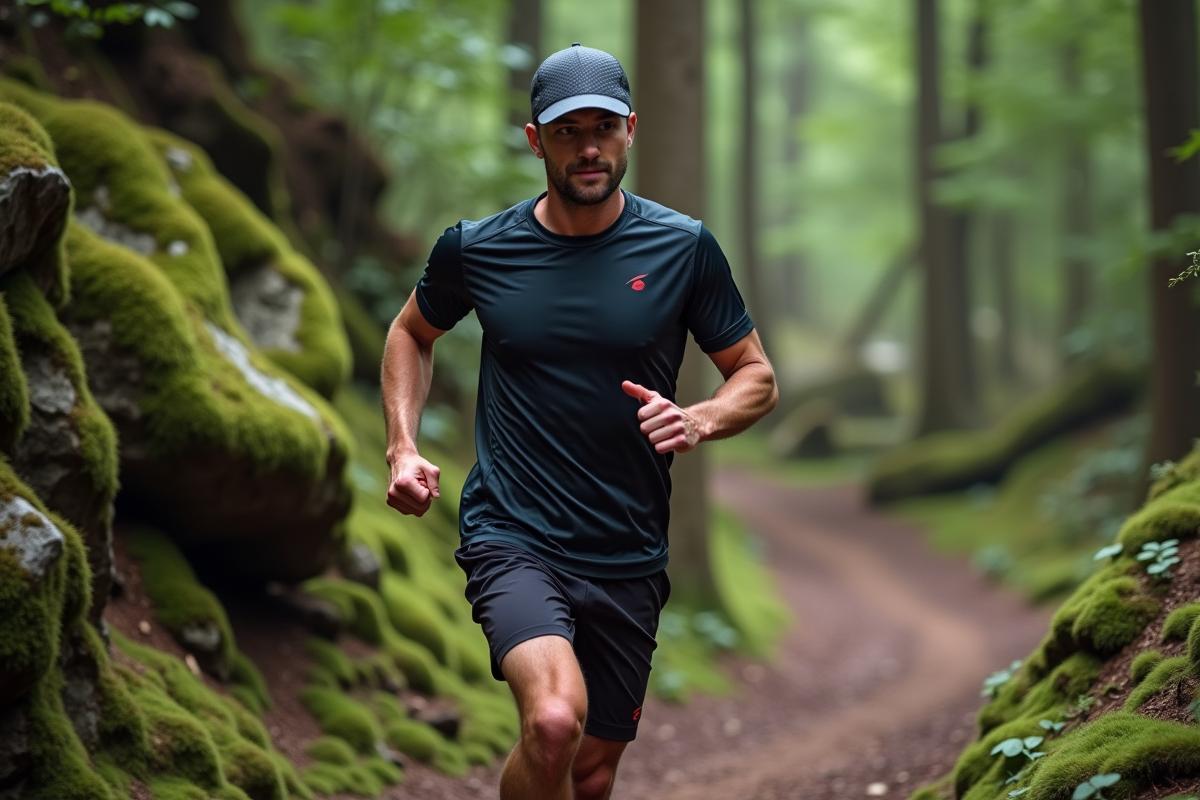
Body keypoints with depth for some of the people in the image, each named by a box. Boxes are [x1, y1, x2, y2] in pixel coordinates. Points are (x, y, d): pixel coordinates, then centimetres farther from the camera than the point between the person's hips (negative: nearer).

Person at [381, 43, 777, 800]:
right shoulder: (476, 249, -1)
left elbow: (757, 378, 7)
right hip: (511, 538, -2)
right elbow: (413, 333, 19)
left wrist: (698, 421, -15)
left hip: (629, 560, 3)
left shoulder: (684, 248, -1)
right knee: (554, 721, -29)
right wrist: (403, 447, 4)